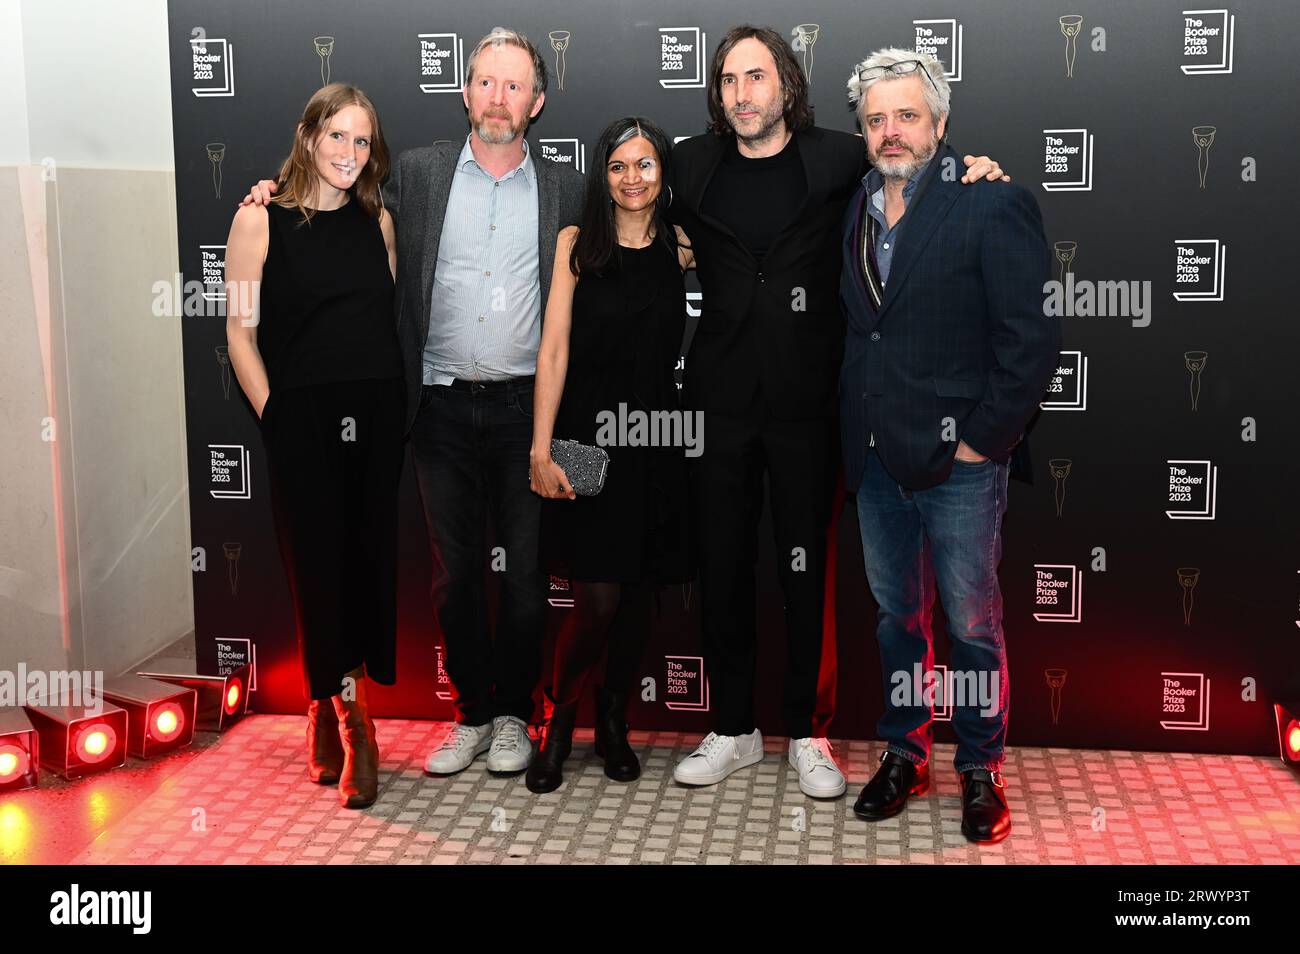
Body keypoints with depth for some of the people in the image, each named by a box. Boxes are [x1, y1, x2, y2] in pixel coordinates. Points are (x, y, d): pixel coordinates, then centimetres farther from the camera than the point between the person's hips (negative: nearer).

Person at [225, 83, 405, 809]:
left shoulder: (378, 220, 9)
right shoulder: (260, 220, -2)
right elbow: (241, 331, -3)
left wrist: (393, 407, 5)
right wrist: (275, 415, -8)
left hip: (378, 417, 4)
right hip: (304, 422, -3)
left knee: (369, 564, 5)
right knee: (320, 565, 0)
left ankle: (330, 708, 21)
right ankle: (351, 726, 14)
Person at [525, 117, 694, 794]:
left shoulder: (682, 250, 6)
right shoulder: (578, 244, -1)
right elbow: (554, 350, -5)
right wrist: (541, 450, -11)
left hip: (655, 443, 3)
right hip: (588, 437, -3)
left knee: (638, 593, 9)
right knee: (597, 600, -7)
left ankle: (613, 723, 28)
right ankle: (558, 722, 16)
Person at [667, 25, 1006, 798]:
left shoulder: (839, 160, 1)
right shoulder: (692, 166, 8)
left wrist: (970, 171, -2)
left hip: (806, 402, -2)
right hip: (721, 399, 2)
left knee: (807, 571, 4)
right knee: (724, 567, 8)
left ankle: (808, 734, 19)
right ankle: (734, 730, 23)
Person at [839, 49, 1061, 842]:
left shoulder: (993, 205, -10)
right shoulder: (859, 211, 9)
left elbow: (1034, 338, -13)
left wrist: (983, 440, -13)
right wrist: (856, 431, 7)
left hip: (960, 461, -5)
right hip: (878, 457, 6)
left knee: (972, 625, 6)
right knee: (896, 616, 15)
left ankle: (982, 771, 22)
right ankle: (905, 755, 30)